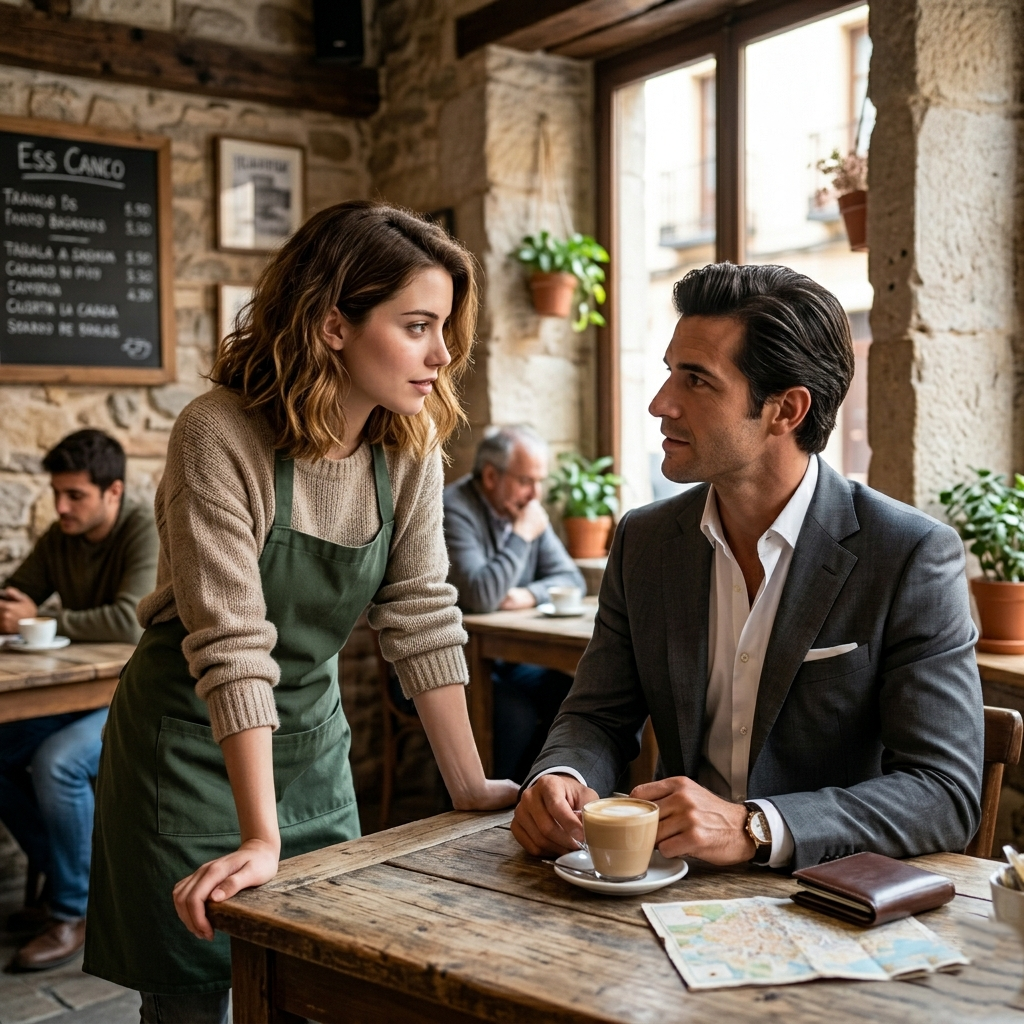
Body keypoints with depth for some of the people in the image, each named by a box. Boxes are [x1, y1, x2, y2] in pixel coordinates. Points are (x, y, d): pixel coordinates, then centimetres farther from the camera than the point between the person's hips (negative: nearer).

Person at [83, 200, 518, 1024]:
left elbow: (422, 617, -6)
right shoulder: (221, 438, -25)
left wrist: (470, 785, -7)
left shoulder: (410, 446, -8)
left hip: (311, 732, 5)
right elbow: (232, 646, -29)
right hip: (195, 741, -5)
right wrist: (260, 839, -31)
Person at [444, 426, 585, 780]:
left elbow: (571, 579, 7)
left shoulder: (526, 511, 7)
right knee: (516, 712, -30)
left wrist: (529, 594, -14)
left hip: (506, 658, 7)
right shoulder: (453, 511, -17)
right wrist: (522, 536, -20)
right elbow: (479, 597, -30)